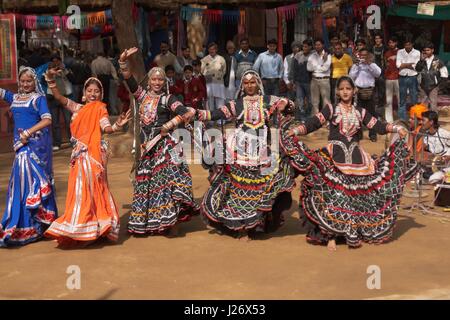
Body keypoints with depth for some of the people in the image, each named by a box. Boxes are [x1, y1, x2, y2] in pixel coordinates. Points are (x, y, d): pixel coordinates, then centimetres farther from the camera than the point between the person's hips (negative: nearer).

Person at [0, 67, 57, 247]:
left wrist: (28, 132, -18)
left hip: (36, 143, -6)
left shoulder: (38, 98, -1)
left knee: (31, 179, -9)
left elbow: (47, 120, -12)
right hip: (22, 145, 6)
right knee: (23, 179, 7)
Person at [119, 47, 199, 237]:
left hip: (163, 144, -5)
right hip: (146, 145, 5)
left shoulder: (168, 99, 2)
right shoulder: (142, 95, 14)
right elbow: (129, 79, 8)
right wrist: (123, 62, -4)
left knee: (165, 178, -13)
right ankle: (148, 221, 14)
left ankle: (171, 221, -13)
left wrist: (168, 126, -9)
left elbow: (185, 113, -10)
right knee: (145, 181, 6)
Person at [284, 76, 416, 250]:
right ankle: (330, 235, -5)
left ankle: (354, 233, 14)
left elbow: (378, 126, 11)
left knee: (356, 194, 2)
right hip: (334, 157, -3)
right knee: (333, 193, -10)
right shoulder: (331, 109, 5)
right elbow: (313, 123, -6)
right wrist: (295, 130, -22)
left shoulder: (360, 112, 14)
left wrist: (396, 128, -4)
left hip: (356, 158, 3)